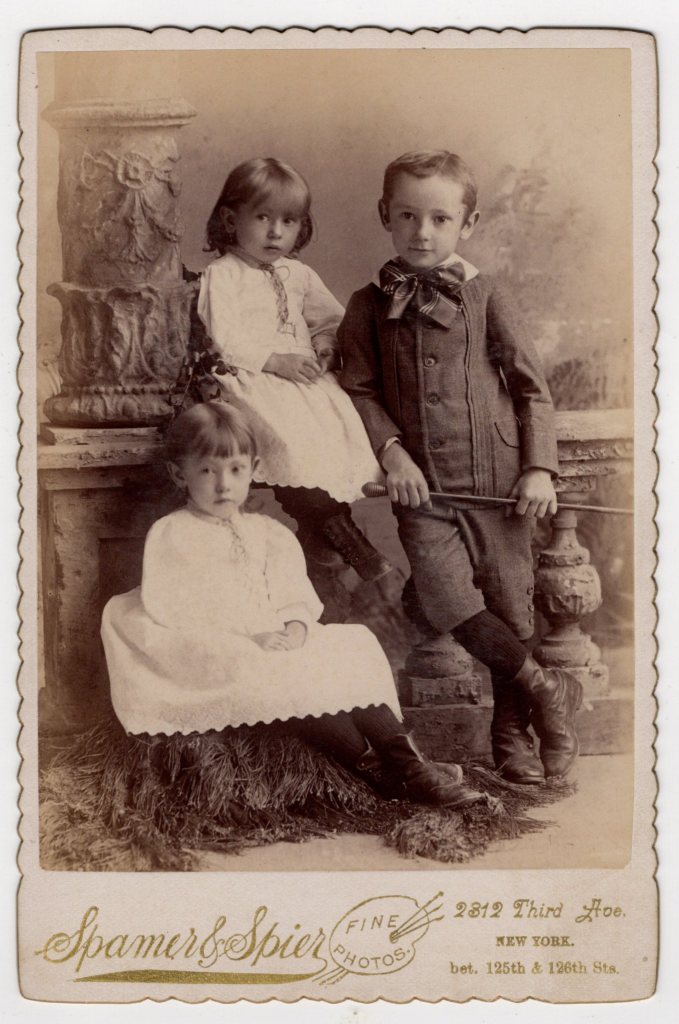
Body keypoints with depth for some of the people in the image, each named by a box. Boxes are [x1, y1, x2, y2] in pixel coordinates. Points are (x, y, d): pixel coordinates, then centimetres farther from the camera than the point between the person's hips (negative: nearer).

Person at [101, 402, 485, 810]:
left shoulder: (269, 533, 17)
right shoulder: (170, 536, -2)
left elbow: (298, 596, 14)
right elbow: (172, 614, -12)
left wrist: (295, 626, -11)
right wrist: (248, 640, -18)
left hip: (282, 650, 6)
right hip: (220, 664, -5)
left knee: (352, 653, -17)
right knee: (292, 682, -31)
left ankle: (408, 762, -22)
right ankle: (372, 768, -24)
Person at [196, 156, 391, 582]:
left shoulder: (299, 275, 18)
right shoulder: (221, 276, -1)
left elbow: (332, 319, 23)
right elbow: (224, 342, -11)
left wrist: (327, 346, 0)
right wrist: (275, 361, -18)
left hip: (304, 372, 6)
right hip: (250, 378, -5)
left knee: (344, 416, -22)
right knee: (292, 433, -31)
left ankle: (319, 527, -18)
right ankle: (339, 529, -25)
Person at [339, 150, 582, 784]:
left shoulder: (485, 297, 3)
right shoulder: (369, 307, 7)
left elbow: (531, 387, 4)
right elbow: (360, 389, 5)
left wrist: (539, 468, -5)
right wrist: (391, 451, -10)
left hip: (497, 480, 0)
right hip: (422, 483, 1)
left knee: (509, 607, 5)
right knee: (446, 599, -17)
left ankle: (512, 737, 25)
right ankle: (545, 688, 6)